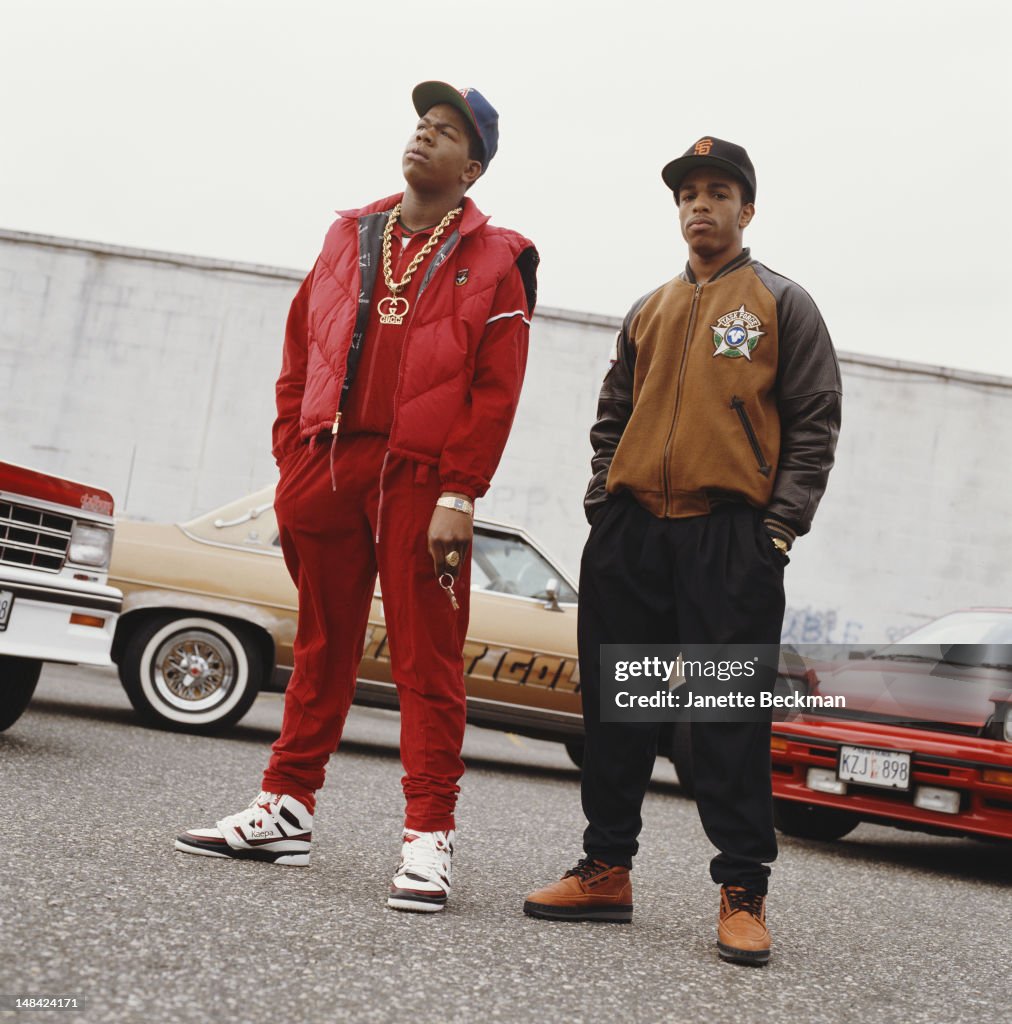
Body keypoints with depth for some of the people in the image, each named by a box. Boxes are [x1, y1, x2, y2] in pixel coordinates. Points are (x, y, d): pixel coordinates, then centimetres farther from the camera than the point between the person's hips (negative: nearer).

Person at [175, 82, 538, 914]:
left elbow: (495, 391, -5)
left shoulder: (493, 262, 4)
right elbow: (300, 359, 14)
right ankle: (286, 810, 20)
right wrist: (291, 467, 7)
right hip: (327, 467, 5)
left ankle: (428, 839, 3)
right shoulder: (350, 237, 17)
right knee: (322, 647, 11)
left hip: (421, 481, -4)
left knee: (427, 660, -1)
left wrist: (459, 497, -14)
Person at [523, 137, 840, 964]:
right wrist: (601, 502, 9)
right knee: (616, 708, 5)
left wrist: (781, 524, -9)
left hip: (730, 538, -4)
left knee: (731, 717, -4)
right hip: (629, 533, 5)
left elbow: (814, 423, 2)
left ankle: (743, 894, 4)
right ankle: (606, 871, 15)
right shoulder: (648, 313, 22)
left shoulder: (782, 303, 9)